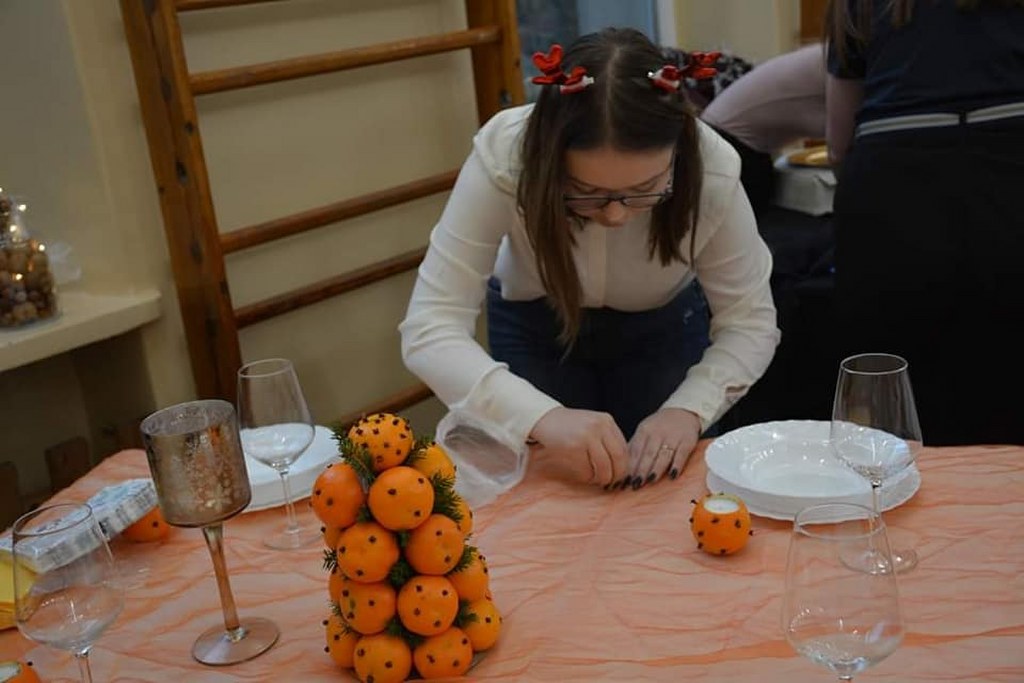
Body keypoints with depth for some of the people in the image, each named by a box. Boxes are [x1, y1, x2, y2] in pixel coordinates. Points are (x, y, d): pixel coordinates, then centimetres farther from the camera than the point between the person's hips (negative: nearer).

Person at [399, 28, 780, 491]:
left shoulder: (710, 169, -32)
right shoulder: (504, 154, -36)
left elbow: (749, 321, -20)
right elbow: (429, 327, -38)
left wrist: (688, 409, -40)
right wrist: (540, 417, -54)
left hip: (664, 324, 1)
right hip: (534, 325, 0)